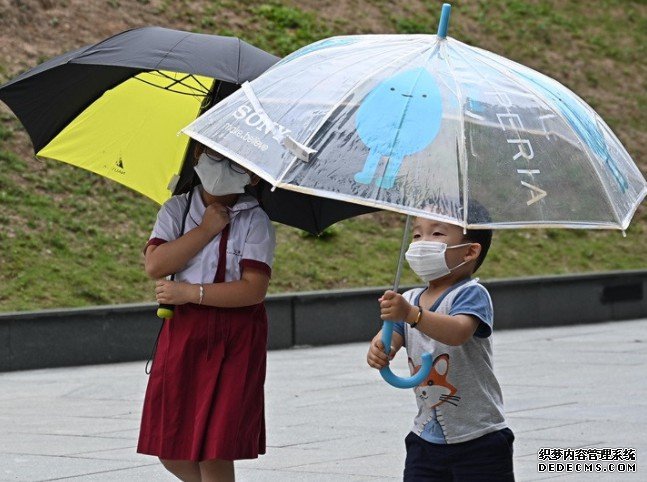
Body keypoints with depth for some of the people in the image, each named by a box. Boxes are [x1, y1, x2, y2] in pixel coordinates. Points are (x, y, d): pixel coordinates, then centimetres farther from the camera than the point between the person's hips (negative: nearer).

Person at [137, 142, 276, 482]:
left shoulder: (255, 221, -4)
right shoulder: (177, 209, 6)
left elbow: (254, 288, -14)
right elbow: (155, 265, -9)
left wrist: (190, 293, -16)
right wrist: (206, 230, -12)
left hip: (235, 340, -4)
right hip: (183, 333, 4)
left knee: (214, 452, -5)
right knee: (169, 451, 7)